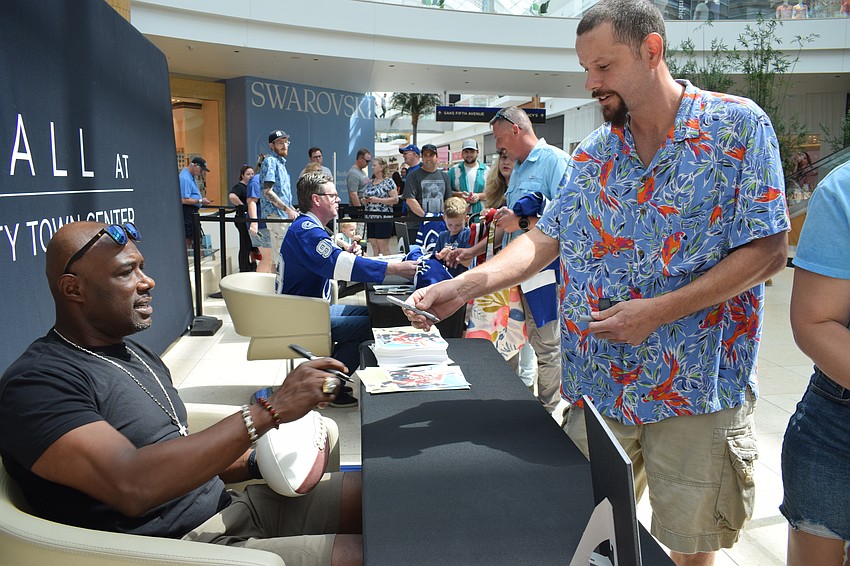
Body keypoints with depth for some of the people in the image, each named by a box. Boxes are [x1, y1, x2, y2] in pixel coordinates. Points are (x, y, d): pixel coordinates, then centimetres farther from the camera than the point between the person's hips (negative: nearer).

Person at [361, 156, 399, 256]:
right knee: (374, 248, 7)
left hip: (383, 218, -6)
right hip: (370, 218, 6)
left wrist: (378, 200, -17)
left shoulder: (388, 182, -4)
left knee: (383, 248, -5)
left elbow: (395, 199, -12)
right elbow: (364, 198, 24)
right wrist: (364, 200, 0)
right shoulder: (370, 183, 16)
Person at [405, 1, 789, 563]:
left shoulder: (738, 125, -7)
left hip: (698, 389, -3)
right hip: (599, 384, 4)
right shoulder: (592, 154, 6)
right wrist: (461, 287, -12)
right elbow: (543, 240, 3)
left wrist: (658, 312, -20)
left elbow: (768, 249, -10)